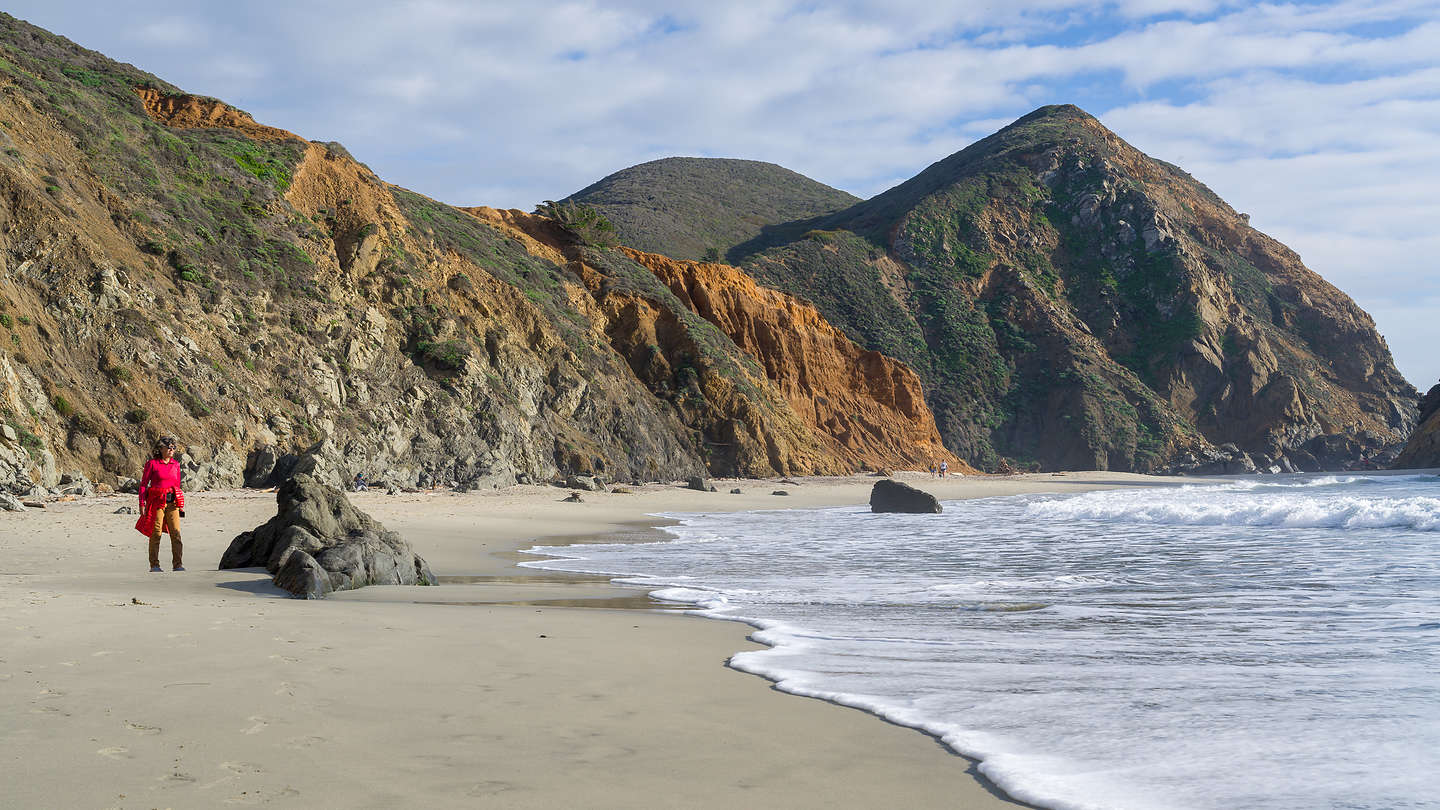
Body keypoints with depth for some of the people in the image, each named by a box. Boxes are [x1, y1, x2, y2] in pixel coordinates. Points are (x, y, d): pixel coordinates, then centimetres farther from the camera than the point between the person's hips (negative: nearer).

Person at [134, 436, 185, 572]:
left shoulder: (176, 464, 13)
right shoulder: (152, 464, 0)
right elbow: (143, 484, 1)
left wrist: (181, 505, 15)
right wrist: (142, 504, -6)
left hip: (172, 501, 4)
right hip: (157, 502, -4)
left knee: (176, 532, -5)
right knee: (156, 532, -3)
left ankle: (177, 564, -2)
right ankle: (154, 565, 4)